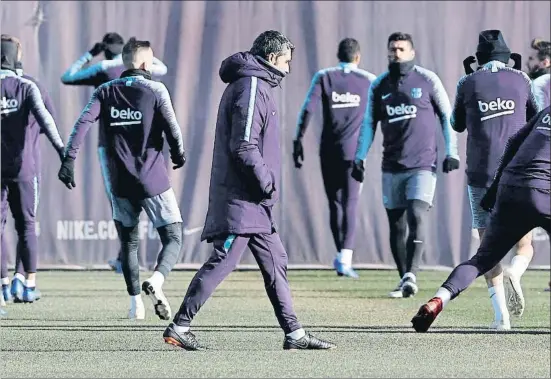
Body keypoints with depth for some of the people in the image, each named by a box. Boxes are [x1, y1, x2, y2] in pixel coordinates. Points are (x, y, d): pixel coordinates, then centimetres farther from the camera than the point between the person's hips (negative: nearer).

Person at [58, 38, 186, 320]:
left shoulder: (106, 92, 6)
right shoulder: (155, 90, -4)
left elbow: (83, 122, -7)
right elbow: (172, 128, -12)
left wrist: (69, 159, -12)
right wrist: (178, 155, 6)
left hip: (120, 183, 4)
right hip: (154, 181, -3)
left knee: (129, 242, 17)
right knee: (173, 238, 3)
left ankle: (135, 302, 10)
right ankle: (156, 281, -25)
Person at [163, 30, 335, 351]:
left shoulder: (259, 86, 20)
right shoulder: (251, 87, -13)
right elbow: (243, 147, -20)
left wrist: (267, 183, 16)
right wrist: (267, 182, -14)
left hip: (254, 201, 11)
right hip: (241, 198, -11)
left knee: (275, 262, 10)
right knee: (223, 262, -10)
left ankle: (295, 334, 12)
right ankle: (179, 327, -7)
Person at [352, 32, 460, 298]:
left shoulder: (427, 80, -1)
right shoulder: (379, 86, 8)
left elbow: (446, 116, 4)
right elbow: (369, 124, 14)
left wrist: (451, 152, -1)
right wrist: (360, 158, 7)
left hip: (423, 165, -4)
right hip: (392, 166, 4)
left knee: (416, 217, -19)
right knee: (396, 225, 5)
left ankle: (411, 276, -24)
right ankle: (404, 280, 13)